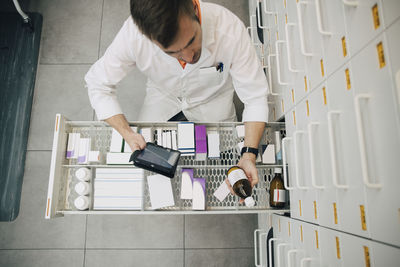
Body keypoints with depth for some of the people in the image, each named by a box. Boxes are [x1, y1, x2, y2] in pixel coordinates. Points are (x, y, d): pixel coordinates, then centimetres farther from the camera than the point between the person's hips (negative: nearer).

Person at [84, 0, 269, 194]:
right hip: (163, 96, 1)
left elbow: (255, 97, -27)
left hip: (212, 99, 0)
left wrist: (249, 154, -40)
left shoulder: (230, 30, -36)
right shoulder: (132, 34, -34)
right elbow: (98, 83, -19)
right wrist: (127, 133, -32)